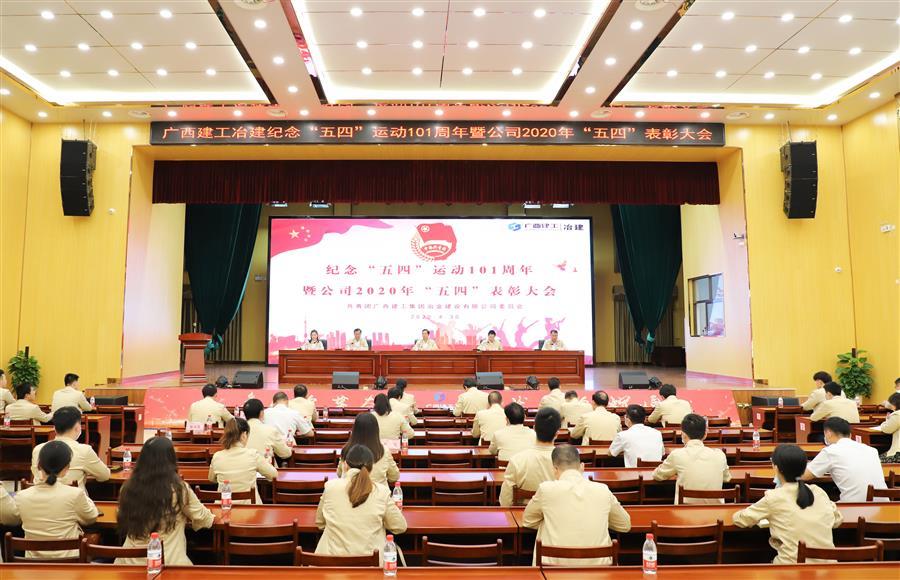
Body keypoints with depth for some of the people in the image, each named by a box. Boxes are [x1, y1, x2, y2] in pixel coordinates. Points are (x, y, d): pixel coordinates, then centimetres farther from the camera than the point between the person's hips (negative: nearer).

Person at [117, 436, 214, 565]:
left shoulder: (129, 488, -2)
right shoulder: (179, 489, -11)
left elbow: (123, 523, 16)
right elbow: (203, 518, 4)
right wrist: (211, 517, 27)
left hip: (130, 562, 4)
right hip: (169, 562, -4)